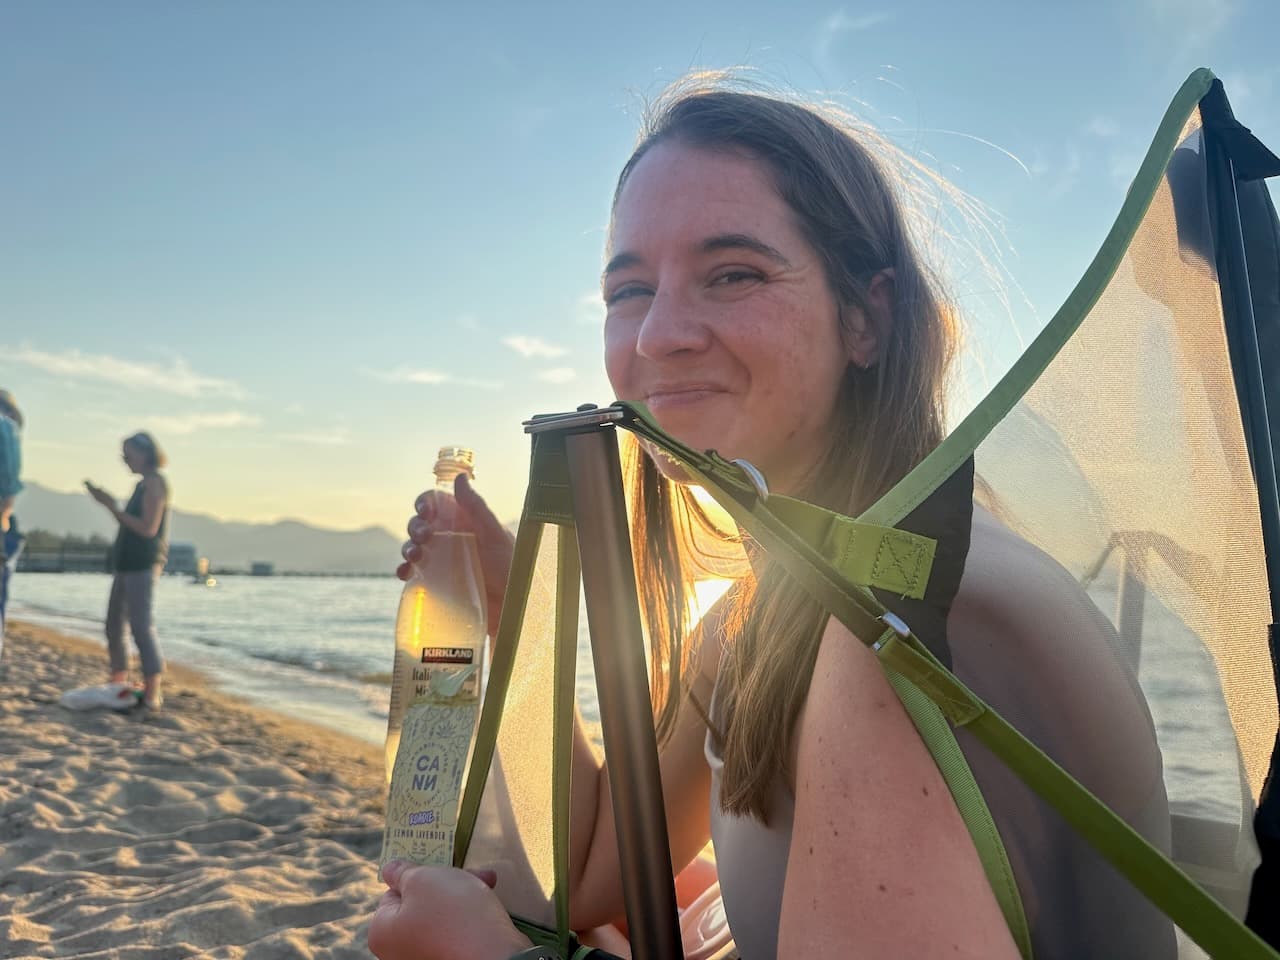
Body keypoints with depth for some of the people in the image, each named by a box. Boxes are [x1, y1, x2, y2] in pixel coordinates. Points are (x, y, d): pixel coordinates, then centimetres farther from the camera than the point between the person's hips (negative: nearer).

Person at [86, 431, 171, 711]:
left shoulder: (154, 483, -10)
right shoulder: (144, 484, 18)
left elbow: (148, 528, -18)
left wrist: (112, 507, -14)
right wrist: (109, 503, 12)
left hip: (143, 564, -10)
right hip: (127, 564, 10)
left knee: (141, 624, -14)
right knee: (114, 623, 12)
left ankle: (152, 691, -14)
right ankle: (119, 683, 21)